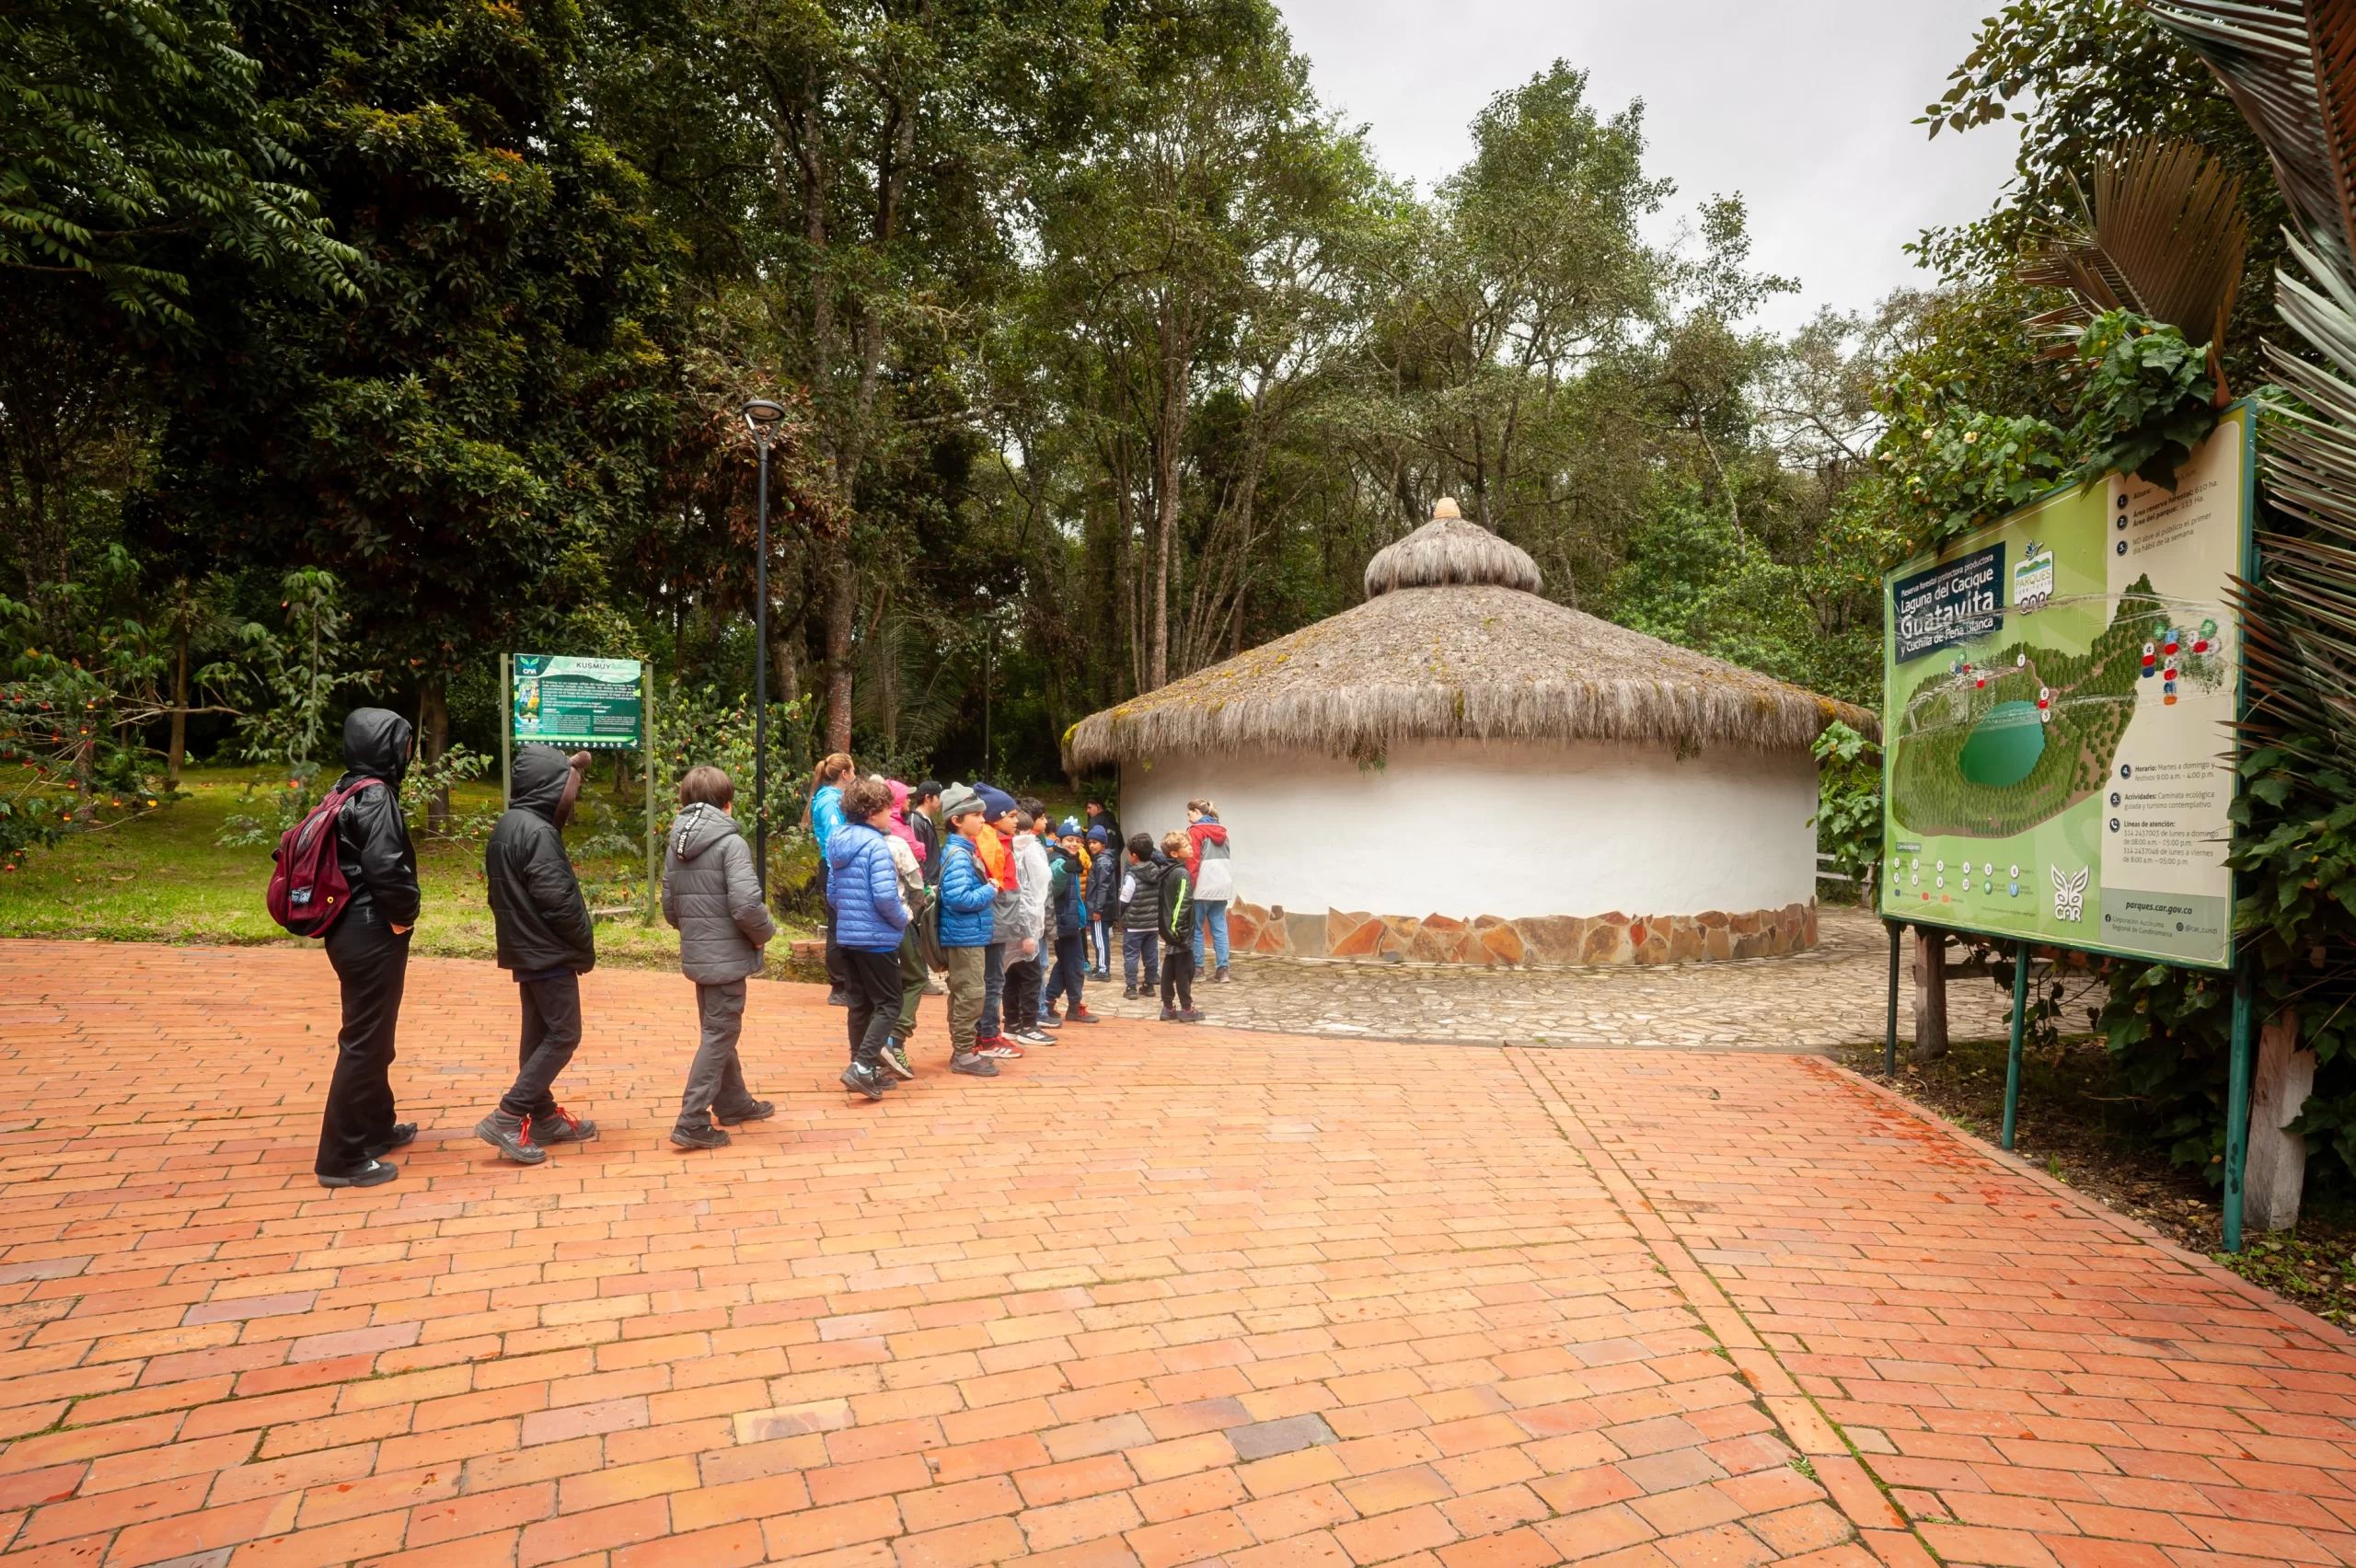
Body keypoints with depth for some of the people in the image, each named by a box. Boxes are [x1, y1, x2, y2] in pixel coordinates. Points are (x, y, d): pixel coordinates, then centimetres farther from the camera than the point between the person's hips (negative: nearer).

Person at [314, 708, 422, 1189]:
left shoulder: (348, 789, 12)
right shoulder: (376, 797, -17)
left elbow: (356, 860, 16)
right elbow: (386, 869, -27)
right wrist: (405, 914, -11)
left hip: (353, 929, 10)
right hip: (373, 935, -10)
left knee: (373, 1035, 22)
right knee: (364, 1041, -2)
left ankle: (376, 1127, 36)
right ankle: (342, 1158, 6)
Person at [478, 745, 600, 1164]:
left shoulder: (507, 826, 10)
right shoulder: (537, 832, -20)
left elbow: (507, 894, 15)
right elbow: (559, 900, -22)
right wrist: (586, 948, -10)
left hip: (526, 949, 10)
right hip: (549, 952, -10)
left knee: (539, 1034, 14)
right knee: (563, 1035, -3)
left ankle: (543, 1117, 23)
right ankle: (507, 1119, -4)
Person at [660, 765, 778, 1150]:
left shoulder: (676, 845, 6)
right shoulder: (730, 843, -16)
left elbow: (669, 908, 8)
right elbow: (747, 905, -25)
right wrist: (765, 932, -7)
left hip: (696, 956, 8)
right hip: (727, 956, -8)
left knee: (719, 1030, 20)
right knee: (719, 1036, 1)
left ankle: (733, 1102, 35)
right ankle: (693, 1122, 1)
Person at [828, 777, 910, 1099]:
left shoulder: (839, 842, 9)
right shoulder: (876, 844, -17)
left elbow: (832, 891, 16)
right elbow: (885, 895, -25)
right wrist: (903, 919, -8)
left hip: (847, 936, 8)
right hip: (876, 937, -8)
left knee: (860, 1004, 15)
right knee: (888, 1004, 0)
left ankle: (864, 1067, 22)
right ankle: (862, 1067, -11)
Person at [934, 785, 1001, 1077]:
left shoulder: (963, 850, 12)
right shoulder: (958, 855, -19)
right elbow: (958, 898, -27)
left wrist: (986, 889, 8)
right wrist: (989, 892, -16)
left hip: (968, 935, 10)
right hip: (965, 935, -10)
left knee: (962, 995, 16)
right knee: (970, 995, -4)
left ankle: (962, 1049, 26)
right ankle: (963, 1055, 3)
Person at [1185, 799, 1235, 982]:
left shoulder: (1195, 831, -6)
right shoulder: (1221, 831, 15)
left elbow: (1192, 861, -12)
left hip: (1203, 887, -6)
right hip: (1222, 885, 7)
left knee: (1196, 927, 6)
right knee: (1219, 928, 5)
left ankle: (1197, 967, 10)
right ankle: (1222, 969, -1)